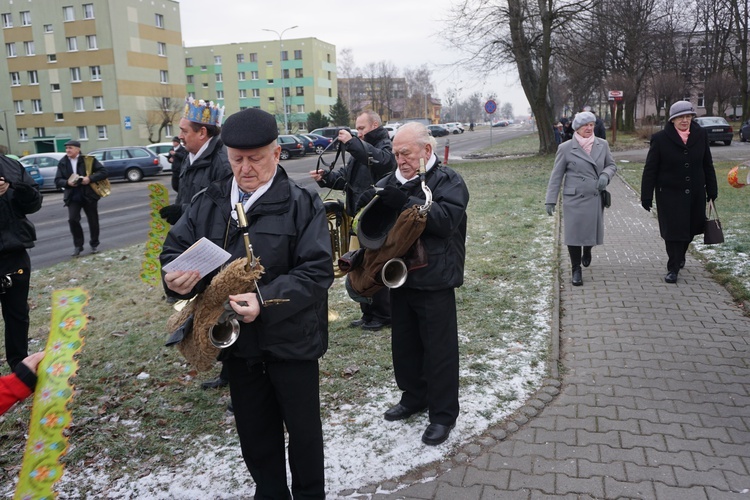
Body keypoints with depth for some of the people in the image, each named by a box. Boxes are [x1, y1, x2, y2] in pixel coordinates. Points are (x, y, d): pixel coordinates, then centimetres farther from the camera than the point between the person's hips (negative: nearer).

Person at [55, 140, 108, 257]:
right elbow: (57, 181, 5)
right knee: (72, 219, -11)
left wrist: (90, 178, -21)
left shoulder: (88, 159, -4)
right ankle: (78, 245, 4)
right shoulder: (62, 163, 5)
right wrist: (67, 182, -16)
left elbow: (103, 172, -7)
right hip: (73, 197, 2)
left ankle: (94, 244, 25)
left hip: (89, 195, -2)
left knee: (93, 221, 7)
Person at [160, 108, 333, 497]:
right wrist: (175, 278, -20)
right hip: (235, 338, 4)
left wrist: (266, 300, -31)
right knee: (253, 429, 20)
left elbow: (317, 270, -18)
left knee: (303, 426, 14)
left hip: (290, 339, -4)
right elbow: (175, 248, 4)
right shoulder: (208, 203, 2)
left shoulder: (302, 205, -11)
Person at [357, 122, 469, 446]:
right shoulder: (391, 181, 8)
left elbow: (447, 218, -25)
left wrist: (405, 202, -31)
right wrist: (368, 204, -13)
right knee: (404, 343, 18)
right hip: (399, 278, 6)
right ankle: (413, 397, 39)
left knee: (439, 348, 4)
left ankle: (443, 414, 20)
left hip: (435, 282, -6)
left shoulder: (447, 181, -8)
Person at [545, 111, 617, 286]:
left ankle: (587, 251, 46)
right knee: (574, 233, -1)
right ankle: (576, 270, 14)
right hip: (574, 199, -3)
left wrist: (605, 175, -8)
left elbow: (611, 165, 16)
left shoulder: (602, 145, 5)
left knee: (593, 231, 11)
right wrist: (551, 200, -3)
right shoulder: (565, 148, -4)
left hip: (596, 198, 3)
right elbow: (556, 176, -1)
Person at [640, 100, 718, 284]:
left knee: (691, 228, 14)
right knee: (673, 231, 1)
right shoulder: (660, 138, -9)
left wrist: (712, 189, 8)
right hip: (670, 193, -3)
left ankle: (679, 256, 42)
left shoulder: (700, 135, 1)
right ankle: (673, 268, 15)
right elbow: (650, 170, -8)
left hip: (695, 193, 4)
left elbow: (707, 164, 8)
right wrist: (646, 196, -10)